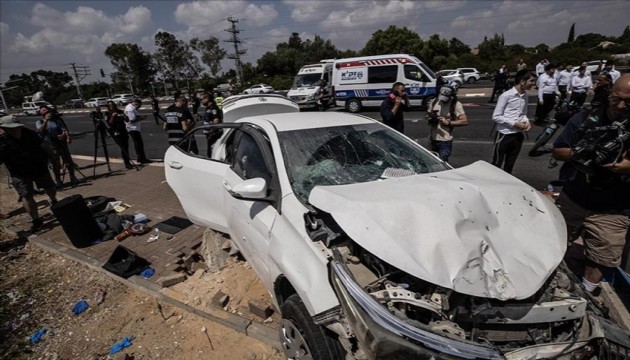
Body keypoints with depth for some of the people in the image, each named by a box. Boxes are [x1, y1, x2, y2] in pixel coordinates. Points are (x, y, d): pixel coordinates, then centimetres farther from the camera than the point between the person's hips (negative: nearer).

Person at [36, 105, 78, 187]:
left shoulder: (57, 119, 8)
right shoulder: (39, 122, 4)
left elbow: (64, 129, -3)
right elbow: (40, 131, -15)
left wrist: (67, 136, -22)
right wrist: (45, 121, -21)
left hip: (61, 143, 1)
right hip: (50, 146, -1)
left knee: (69, 161, 2)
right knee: (56, 164, 3)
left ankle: (73, 178, 14)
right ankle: (58, 180, 15)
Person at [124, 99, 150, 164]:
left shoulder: (132, 108, 14)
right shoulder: (130, 109, -19)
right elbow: (132, 120, -24)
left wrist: (140, 116, 5)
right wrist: (141, 118, -16)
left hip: (135, 129, 11)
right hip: (133, 129, -11)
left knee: (137, 144, 16)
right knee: (139, 144, -8)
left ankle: (140, 158, 24)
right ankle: (142, 159, -5)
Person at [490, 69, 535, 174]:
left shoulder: (525, 96, 8)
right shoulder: (506, 96, -13)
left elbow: (523, 113, 20)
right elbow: (496, 116, -14)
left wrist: (526, 121, -2)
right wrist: (514, 123, -18)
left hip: (518, 135, 7)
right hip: (504, 135, -7)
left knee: (509, 166, 14)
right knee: (497, 165, 1)